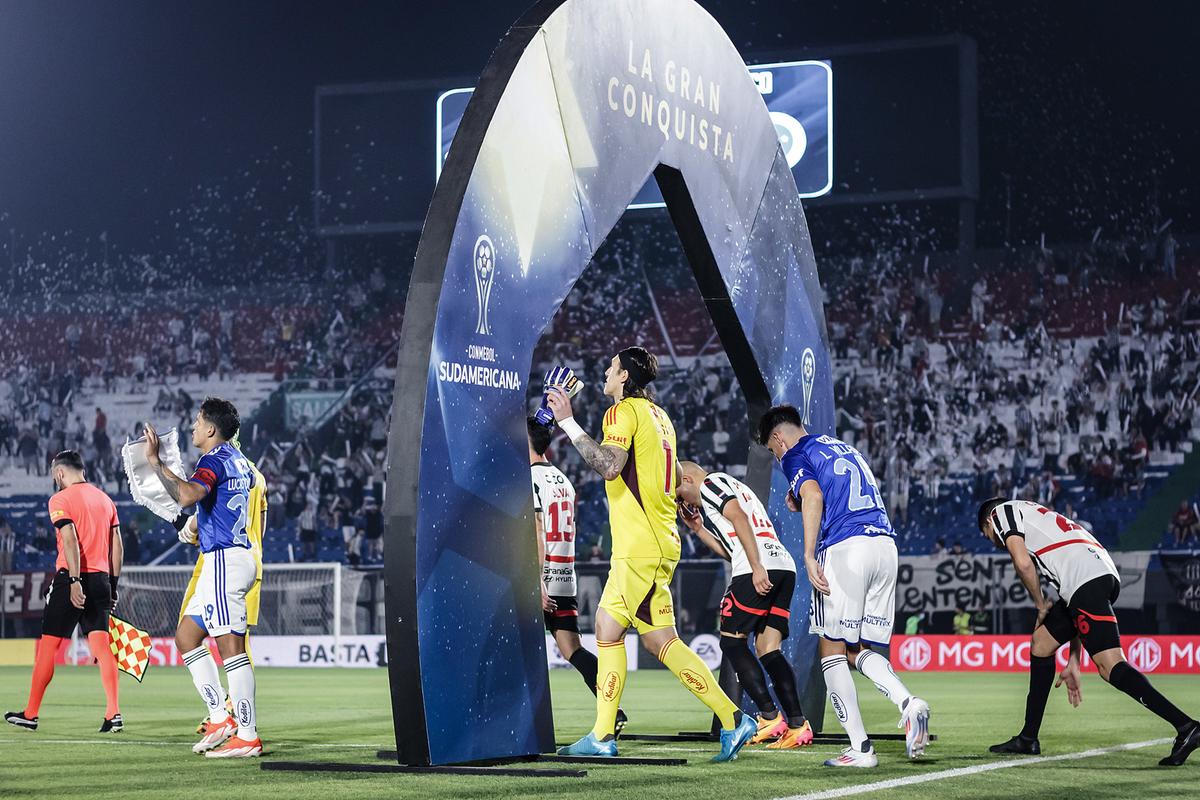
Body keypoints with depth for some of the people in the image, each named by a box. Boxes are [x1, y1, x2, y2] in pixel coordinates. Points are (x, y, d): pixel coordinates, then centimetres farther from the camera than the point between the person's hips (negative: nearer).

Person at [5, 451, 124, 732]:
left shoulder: (60, 499, -4)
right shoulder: (105, 499, 15)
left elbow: (70, 540, -17)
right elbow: (117, 546, 14)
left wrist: (74, 581, -22)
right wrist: (112, 586, 18)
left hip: (71, 578, -5)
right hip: (100, 577, 5)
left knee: (48, 645, 4)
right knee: (101, 644, -1)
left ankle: (30, 714, 12)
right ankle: (113, 713, -13)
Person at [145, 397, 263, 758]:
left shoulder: (214, 460, -13)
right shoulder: (239, 461, 17)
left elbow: (187, 496, -32)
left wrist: (155, 461, -26)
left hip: (225, 561, -10)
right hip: (238, 557, 10)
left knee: (231, 646, -11)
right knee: (186, 636, 14)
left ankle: (248, 736, -14)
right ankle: (220, 718, 10)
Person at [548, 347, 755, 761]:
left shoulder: (624, 411, -9)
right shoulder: (658, 415, 18)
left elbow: (609, 465, -24)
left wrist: (568, 422, -20)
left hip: (641, 546, -9)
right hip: (656, 541, 9)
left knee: (662, 640, -7)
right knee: (607, 629, 8)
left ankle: (732, 719, -7)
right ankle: (602, 736, 8)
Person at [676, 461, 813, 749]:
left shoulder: (710, 483, 6)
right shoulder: (736, 488, 34)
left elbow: (739, 519, -12)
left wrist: (757, 568, -19)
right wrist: (699, 529, 34)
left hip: (760, 571, -9)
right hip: (784, 566, 9)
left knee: (732, 641, 1)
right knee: (768, 650, 6)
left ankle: (770, 716, -7)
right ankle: (798, 725, -4)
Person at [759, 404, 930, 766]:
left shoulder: (795, 455, 6)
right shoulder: (846, 449, 29)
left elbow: (814, 495, -14)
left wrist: (809, 556, -19)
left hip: (845, 547, -7)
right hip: (885, 544, 7)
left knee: (832, 649, 3)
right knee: (857, 650, 13)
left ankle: (861, 747, -4)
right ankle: (908, 702, -13)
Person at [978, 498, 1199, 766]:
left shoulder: (1002, 512, 17)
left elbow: (1023, 563, -4)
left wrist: (1041, 605, 14)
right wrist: (1073, 661, 29)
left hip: (1087, 581, -9)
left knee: (1110, 665, -16)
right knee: (1041, 642, 22)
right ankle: (1028, 739, 26)